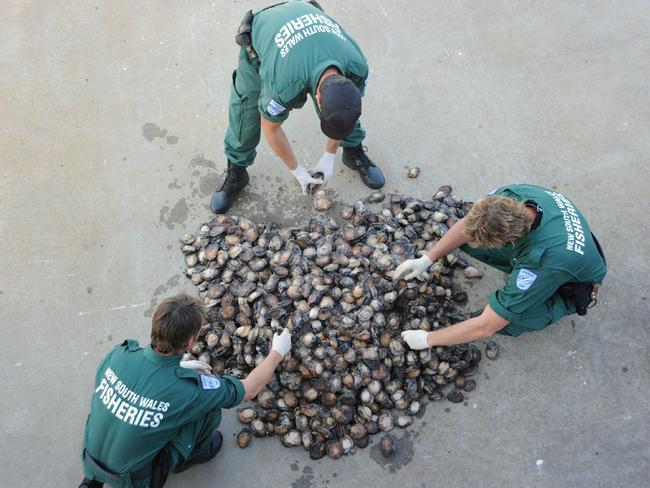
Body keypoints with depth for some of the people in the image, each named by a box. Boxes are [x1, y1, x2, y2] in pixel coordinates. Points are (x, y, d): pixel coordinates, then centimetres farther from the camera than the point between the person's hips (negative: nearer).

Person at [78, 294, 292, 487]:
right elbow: (250, 389, -10)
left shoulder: (120, 353, -20)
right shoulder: (188, 389, -29)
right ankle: (191, 456, 25)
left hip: (90, 462, 5)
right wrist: (277, 351, 4)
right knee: (209, 409, -7)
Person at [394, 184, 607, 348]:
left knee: (504, 321, -30)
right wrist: (426, 259, -13)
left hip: (576, 280, -5)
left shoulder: (541, 262, -45)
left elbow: (485, 327, -36)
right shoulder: (511, 195, -31)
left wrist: (428, 339, -25)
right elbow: (466, 225, -8)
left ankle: (566, 303, 0)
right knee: (469, 235, -14)